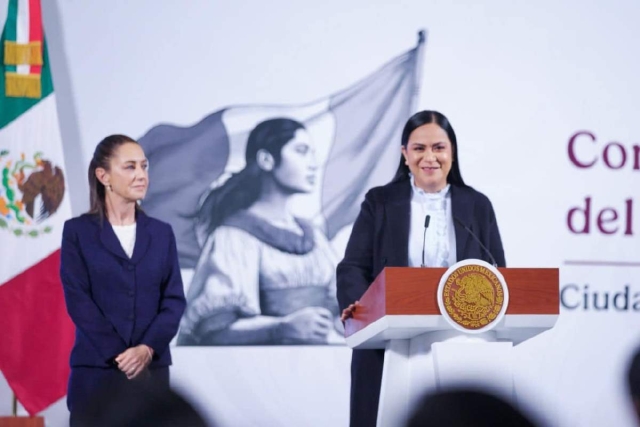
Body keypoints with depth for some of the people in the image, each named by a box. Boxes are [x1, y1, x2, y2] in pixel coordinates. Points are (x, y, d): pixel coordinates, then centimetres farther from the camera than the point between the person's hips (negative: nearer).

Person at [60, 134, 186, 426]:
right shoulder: (77, 231, 2)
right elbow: (77, 300, -5)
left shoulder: (161, 233, 11)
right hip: (95, 369, -3)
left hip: (152, 368, 3)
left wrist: (147, 349, -12)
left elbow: (174, 299, 5)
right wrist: (119, 355, -13)